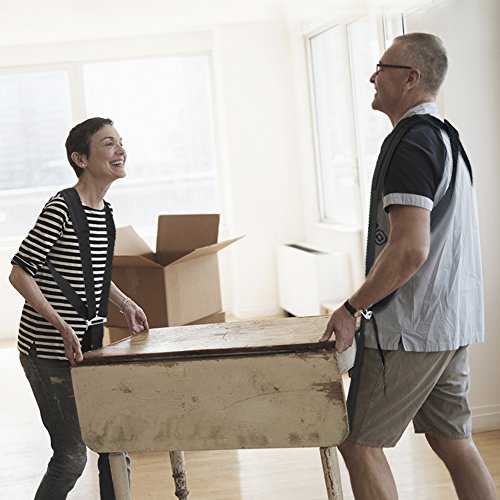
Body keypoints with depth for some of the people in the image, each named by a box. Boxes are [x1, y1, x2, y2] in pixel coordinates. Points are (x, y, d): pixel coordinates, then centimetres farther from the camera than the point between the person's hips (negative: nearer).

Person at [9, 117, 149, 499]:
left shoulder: (104, 211, 9)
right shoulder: (62, 209, -17)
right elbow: (20, 273, -17)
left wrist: (125, 303, 13)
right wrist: (61, 324, -22)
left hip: (89, 344, 8)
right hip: (49, 351, -8)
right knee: (72, 456, -3)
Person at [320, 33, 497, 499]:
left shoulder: (410, 144, -17)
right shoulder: (446, 137, 16)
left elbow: (409, 249, -26)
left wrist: (353, 307, -18)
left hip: (410, 329, -10)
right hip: (453, 322, 10)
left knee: (357, 441, -1)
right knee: (450, 438, 16)